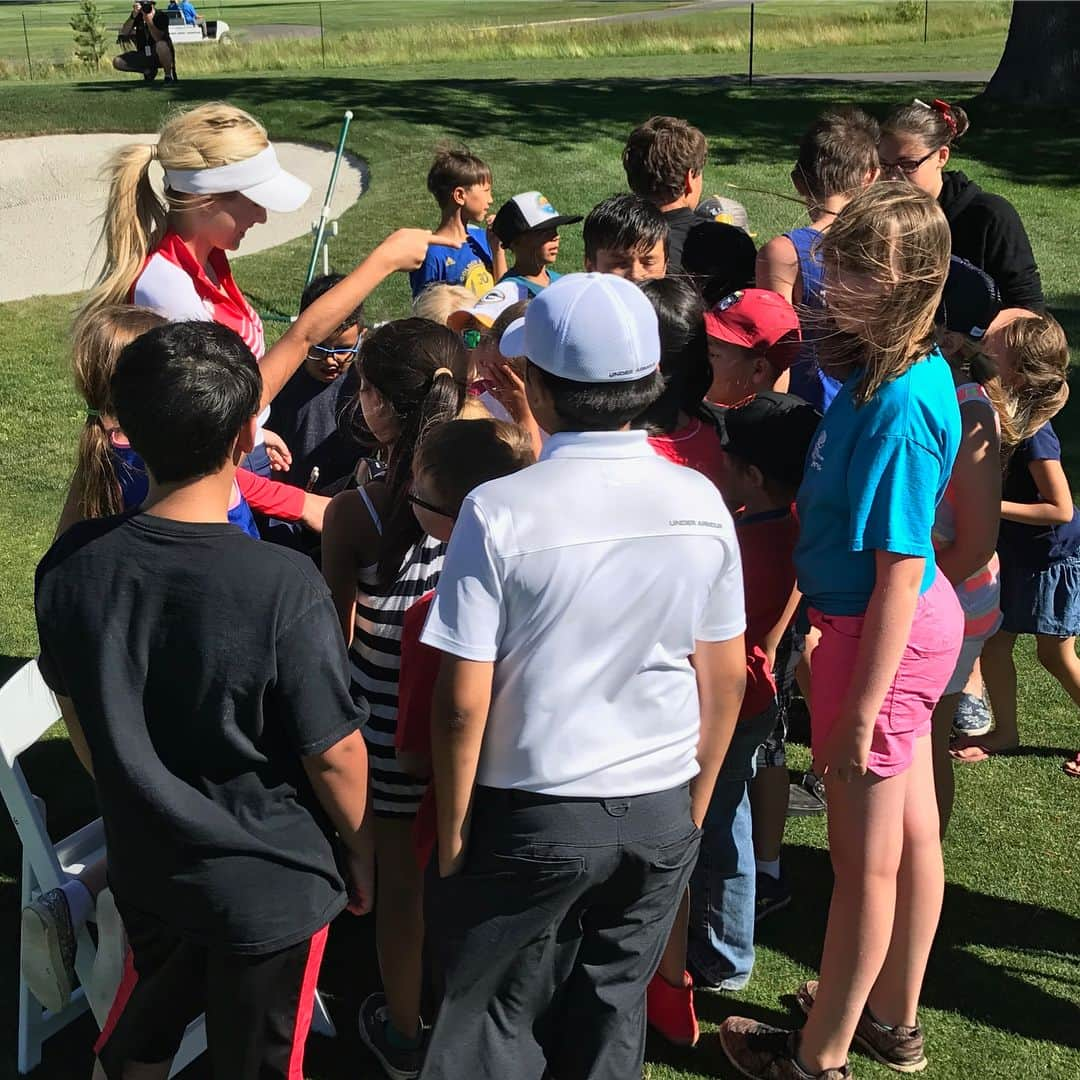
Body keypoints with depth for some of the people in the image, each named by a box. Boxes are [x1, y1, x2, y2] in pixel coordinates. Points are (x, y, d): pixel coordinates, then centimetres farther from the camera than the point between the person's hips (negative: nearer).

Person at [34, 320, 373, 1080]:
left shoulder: (72, 565, -15)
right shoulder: (283, 586, -30)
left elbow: (78, 719, 1)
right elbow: (335, 756, -20)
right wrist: (361, 852, 0)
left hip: (144, 865, 4)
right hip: (271, 883, -4)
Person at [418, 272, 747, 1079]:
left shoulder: (501, 512, -17)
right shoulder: (701, 504, -5)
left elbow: (463, 703, -15)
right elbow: (726, 679, 3)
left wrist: (454, 833, -2)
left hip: (533, 815, -3)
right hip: (660, 813, 4)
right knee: (613, 1014, 18)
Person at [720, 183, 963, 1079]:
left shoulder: (898, 405, -27)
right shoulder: (914, 369, 1)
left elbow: (902, 566, -26)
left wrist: (861, 709, -22)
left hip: (885, 636, -9)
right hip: (918, 622, 9)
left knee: (865, 861, 7)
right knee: (912, 835, 21)